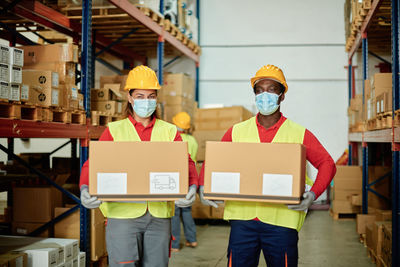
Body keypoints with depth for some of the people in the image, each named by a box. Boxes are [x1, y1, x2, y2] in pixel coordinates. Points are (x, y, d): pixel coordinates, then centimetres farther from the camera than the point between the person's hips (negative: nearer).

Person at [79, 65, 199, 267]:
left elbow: (186, 163, 3)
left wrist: (192, 187, -18)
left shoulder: (170, 132, 13)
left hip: (160, 215, 2)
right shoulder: (114, 131, 9)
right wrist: (85, 189, -19)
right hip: (123, 215, -2)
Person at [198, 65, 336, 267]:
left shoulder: (299, 134, 3)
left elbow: (327, 164, 3)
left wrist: (313, 194, -13)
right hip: (242, 218, 2)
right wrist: (203, 186, -3)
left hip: (281, 220, -1)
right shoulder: (237, 132, 9)